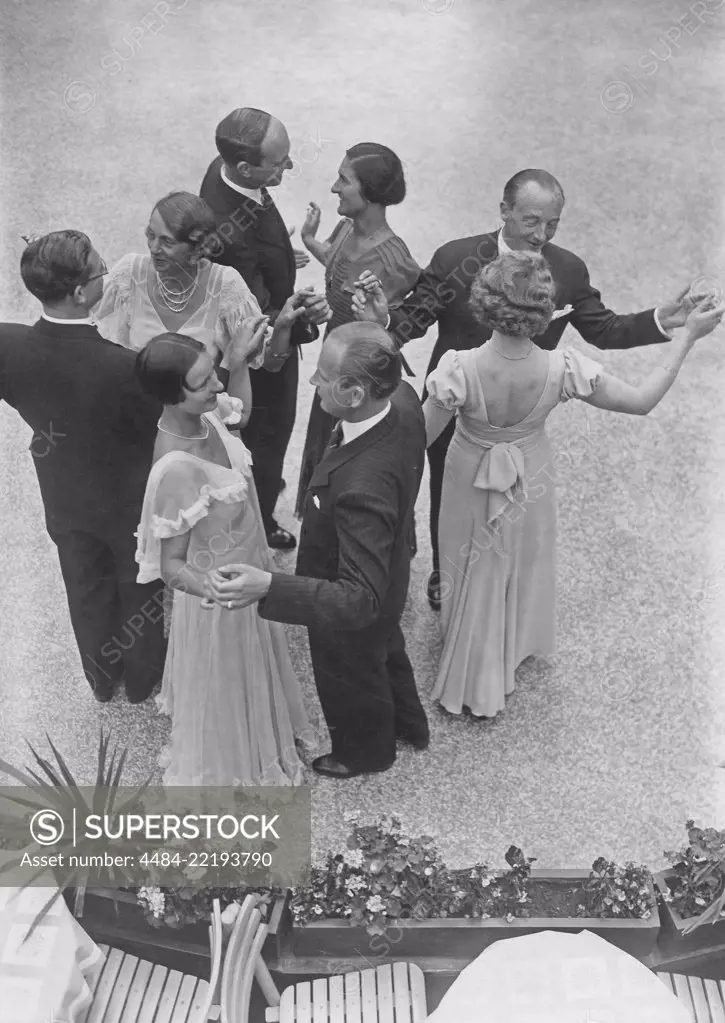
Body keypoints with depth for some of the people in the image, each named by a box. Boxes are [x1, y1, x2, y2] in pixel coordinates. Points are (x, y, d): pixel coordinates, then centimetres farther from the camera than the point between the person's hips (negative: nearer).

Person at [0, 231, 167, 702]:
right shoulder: (122, 367, -37)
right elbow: (163, 426, -20)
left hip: (65, 500, 4)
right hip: (131, 502, -4)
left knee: (88, 591, 28)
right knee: (142, 589, 25)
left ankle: (103, 678, 52)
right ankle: (144, 678, 49)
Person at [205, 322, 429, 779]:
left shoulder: (362, 486, -48)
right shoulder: (403, 399, -23)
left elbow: (359, 599, -45)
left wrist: (267, 587, -55)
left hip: (352, 617, -7)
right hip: (388, 570, 7)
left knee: (351, 679, 26)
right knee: (387, 651, 35)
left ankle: (366, 751, 60)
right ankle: (409, 724, 66)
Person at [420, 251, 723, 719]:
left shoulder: (460, 371, -36)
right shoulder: (562, 370, -32)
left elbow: (421, 437, -22)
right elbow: (643, 400, -19)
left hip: (472, 482, -1)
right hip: (530, 483, 1)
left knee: (477, 575, 25)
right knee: (524, 565, 31)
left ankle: (476, 678, 49)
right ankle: (516, 647, 61)